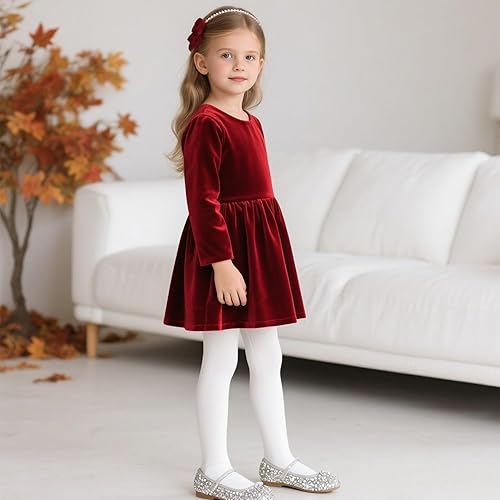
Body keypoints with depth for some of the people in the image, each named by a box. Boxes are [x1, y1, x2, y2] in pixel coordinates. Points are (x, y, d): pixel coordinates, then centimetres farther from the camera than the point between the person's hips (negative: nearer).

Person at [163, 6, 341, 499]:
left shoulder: (251, 123, 13)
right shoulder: (205, 124, -14)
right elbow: (203, 200, -19)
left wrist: (267, 256, 19)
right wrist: (221, 262, -23)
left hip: (260, 245, 9)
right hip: (222, 246, -9)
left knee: (267, 357, 14)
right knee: (220, 360, -1)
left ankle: (278, 460, 25)